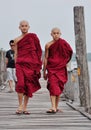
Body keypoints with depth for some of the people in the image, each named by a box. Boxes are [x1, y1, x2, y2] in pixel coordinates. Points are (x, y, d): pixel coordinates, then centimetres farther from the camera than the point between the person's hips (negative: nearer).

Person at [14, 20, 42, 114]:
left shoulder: (33, 36, 9)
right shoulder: (17, 40, 12)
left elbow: (39, 50, 9)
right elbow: (16, 54, 13)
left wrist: (38, 64, 2)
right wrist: (16, 65, 5)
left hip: (32, 63, 0)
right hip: (21, 63, 0)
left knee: (29, 85, 1)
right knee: (20, 83, -17)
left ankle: (25, 107, 10)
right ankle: (20, 106, -4)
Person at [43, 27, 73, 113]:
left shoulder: (64, 43, 3)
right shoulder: (48, 45, 2)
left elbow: (68, 55, 12)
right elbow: (45, 58, 5)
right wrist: (44, 72, 5)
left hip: (61, 68, 2)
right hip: (51, 68, -2)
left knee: (59, 87, 5)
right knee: (53, 86, -14)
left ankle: (56, 107, 17)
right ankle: (53, 107, -20)